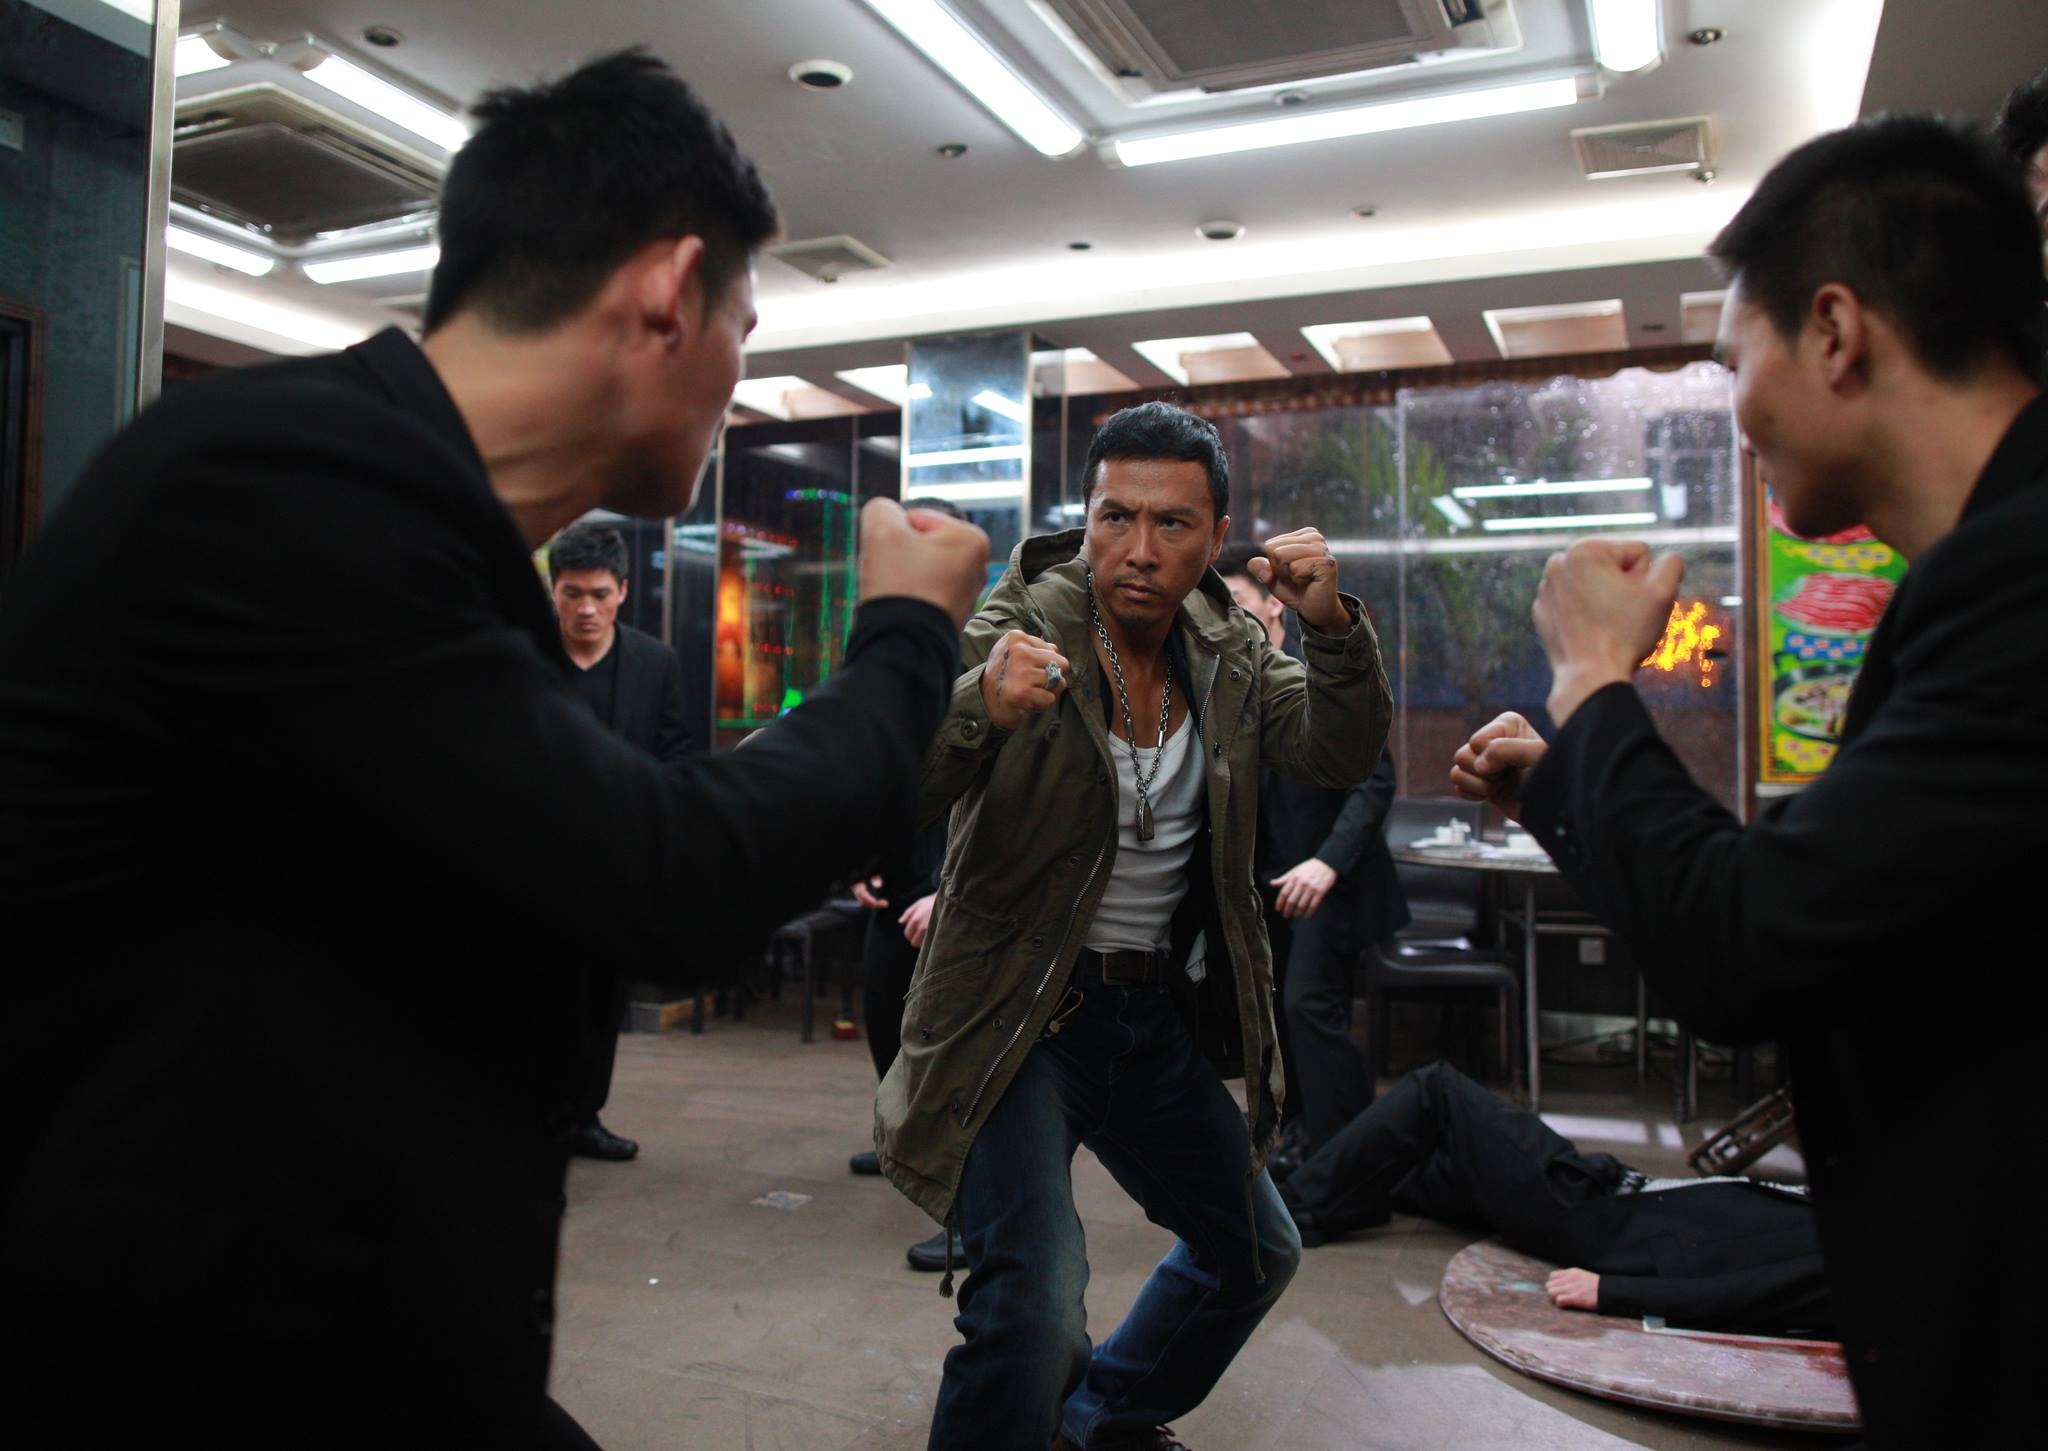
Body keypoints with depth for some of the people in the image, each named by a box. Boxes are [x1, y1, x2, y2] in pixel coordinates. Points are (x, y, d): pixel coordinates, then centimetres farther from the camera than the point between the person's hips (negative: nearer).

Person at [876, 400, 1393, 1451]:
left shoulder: (1226, 648, 2)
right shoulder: (1019, 633, -16)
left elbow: (1339, 756, -4)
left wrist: (1331, 626, -21)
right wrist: (979, 707, -48)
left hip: (1161, 1012, 7)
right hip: (1021, 1012, -6)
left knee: (1256, 1253, 23)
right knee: (1033, 1302, -25)